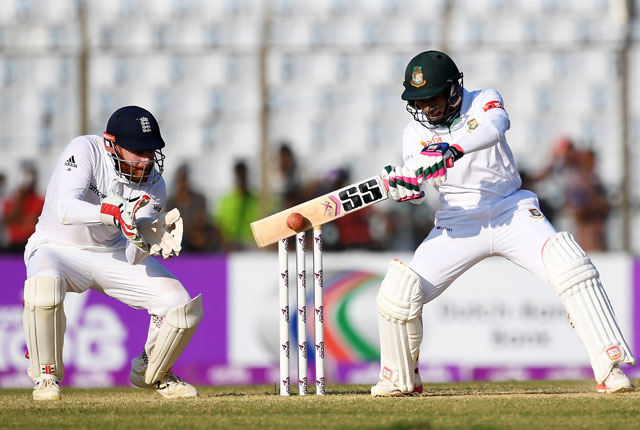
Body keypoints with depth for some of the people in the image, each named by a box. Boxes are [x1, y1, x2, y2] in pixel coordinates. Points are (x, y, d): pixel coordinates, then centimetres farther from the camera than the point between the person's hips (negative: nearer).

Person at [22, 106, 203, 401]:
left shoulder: (153, 185, -12)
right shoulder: (84, 151, -23)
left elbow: (132, 258, -16)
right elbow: (66, 209, -39)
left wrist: (141, 242, -40)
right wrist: (115, 213, -54)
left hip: (113, 254, 4)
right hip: (59, 247, -4)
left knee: (181, 306, -10)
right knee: (44, 287, -39)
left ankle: (152, 373, 20)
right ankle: (46, 375, -15)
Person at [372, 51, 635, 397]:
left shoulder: (483, 102, -6)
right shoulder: (415, 133, 3)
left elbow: (494, 127, -31)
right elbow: (418, 192, -8)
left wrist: (451, 150, -50)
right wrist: (401, 186, -34)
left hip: (512, 212, -3)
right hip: (458, 223, 3)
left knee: (568, 263, -27)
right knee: (398, 290, -11)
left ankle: (609, 369, -27)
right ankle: (400, 379, 13)